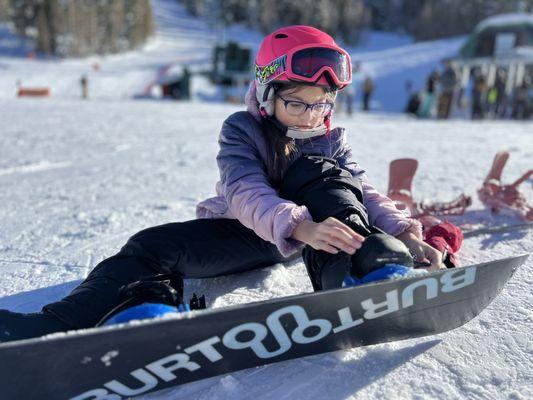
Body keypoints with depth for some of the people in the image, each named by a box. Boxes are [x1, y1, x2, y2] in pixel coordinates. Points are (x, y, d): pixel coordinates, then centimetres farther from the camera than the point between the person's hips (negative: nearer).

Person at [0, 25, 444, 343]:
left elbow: (364, 192, -8)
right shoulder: (241, 130, -8)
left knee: (319, 170, -25)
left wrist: (404, 233, -28)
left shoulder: (331, 141, 2)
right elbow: (246, 194, -26)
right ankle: (60, 324, -31)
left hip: (314, 233, 1)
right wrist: (300, 226, -46)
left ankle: (357, 272, -43)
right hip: (242, 233, -1)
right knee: (154, 246, -23)